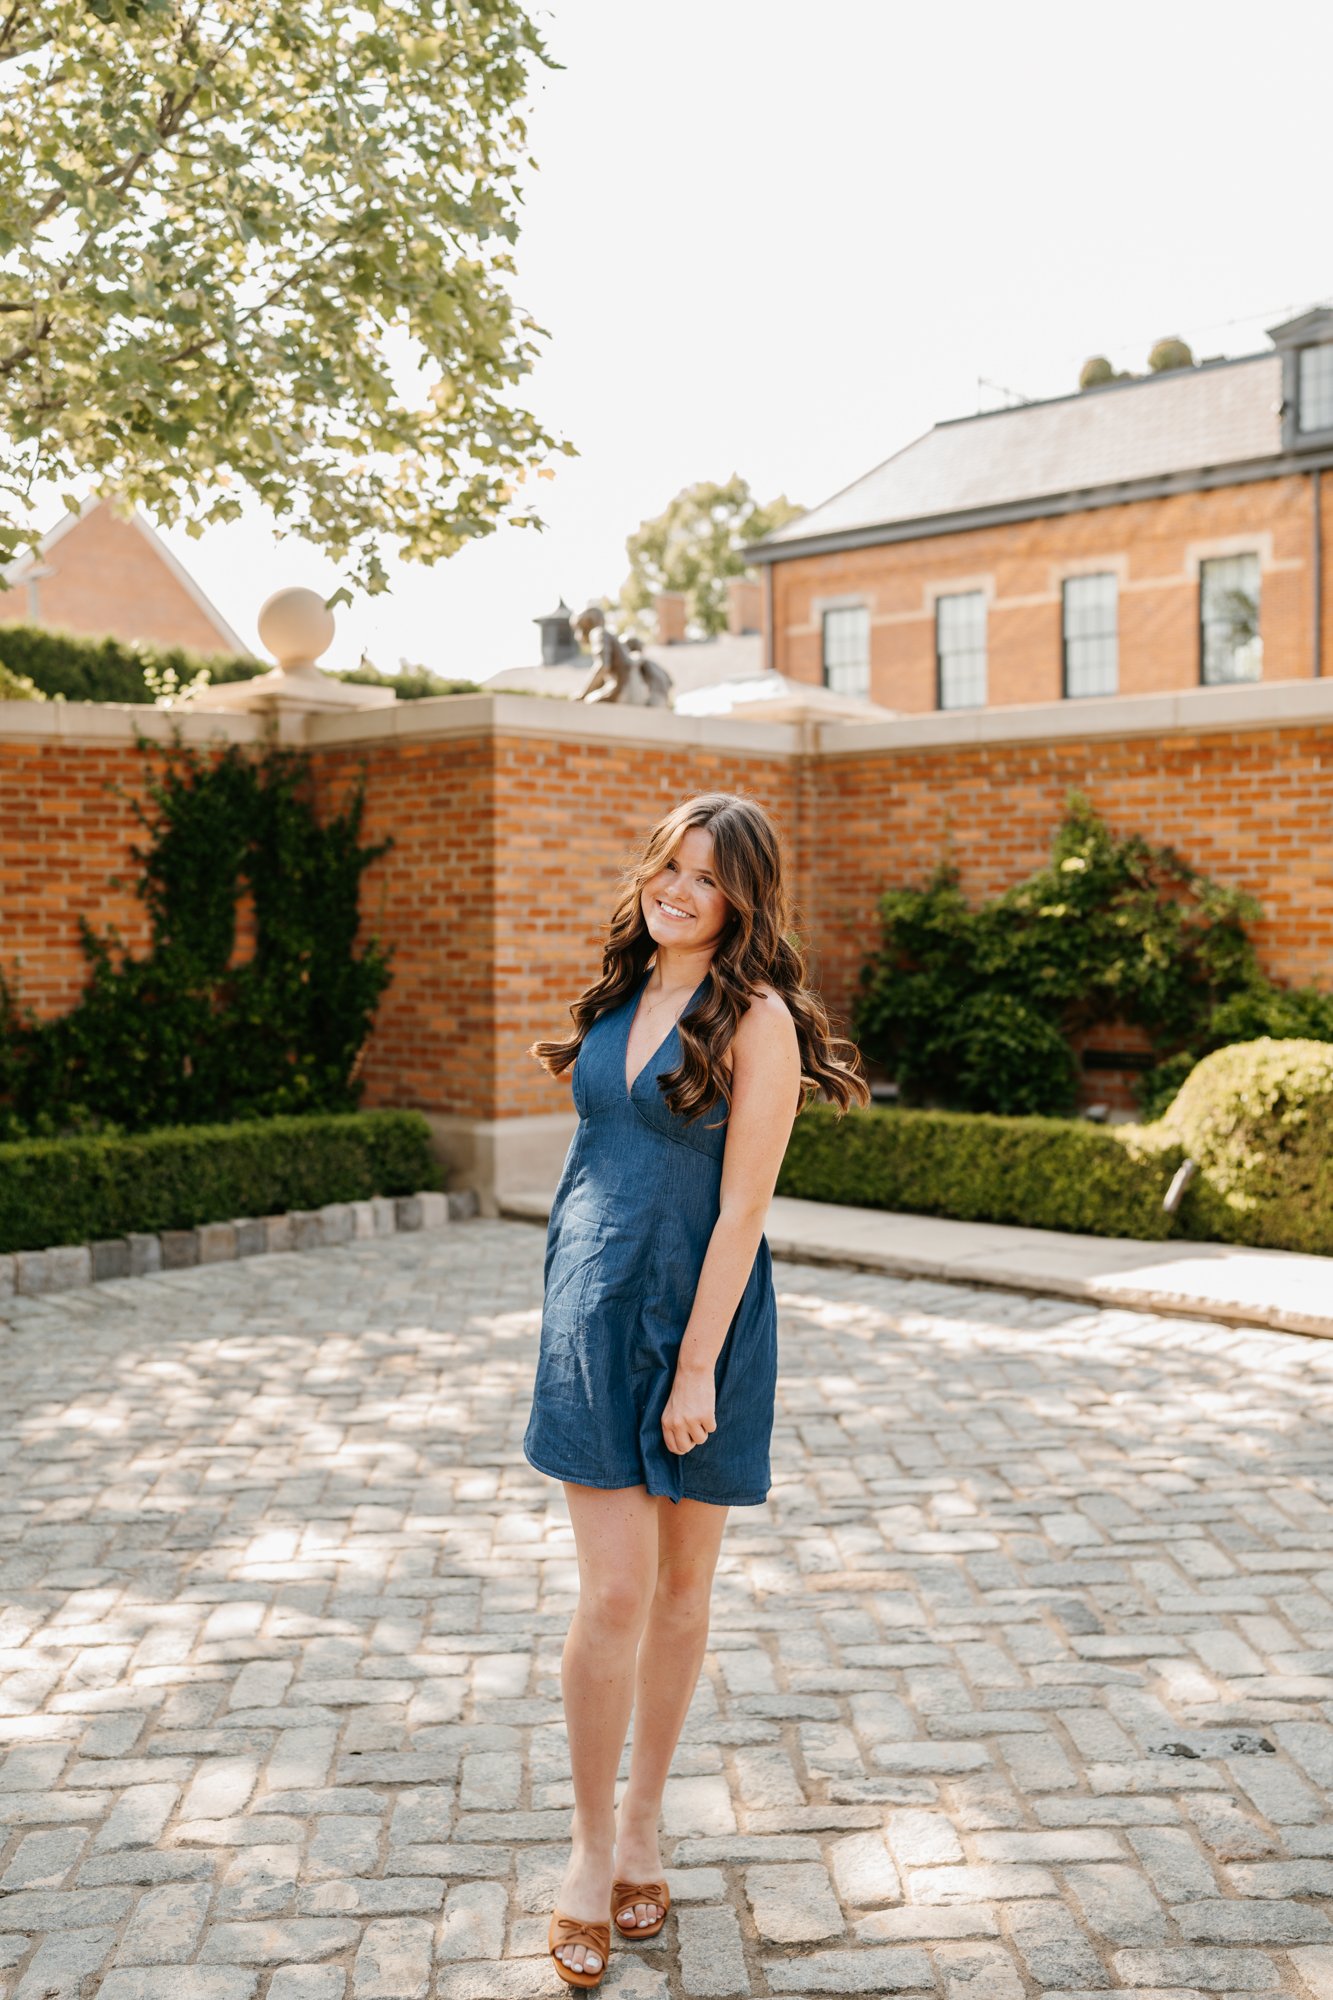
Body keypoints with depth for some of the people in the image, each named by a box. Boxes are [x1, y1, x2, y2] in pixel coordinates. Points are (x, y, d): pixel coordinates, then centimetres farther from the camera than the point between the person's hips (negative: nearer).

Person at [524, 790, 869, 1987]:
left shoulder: (757, 1019, -11)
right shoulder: (622, 995, 7)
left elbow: (742, 1206, -13)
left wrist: (697, 1366, -14)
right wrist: (573, 1301, 14)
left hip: (701, 1313, -3)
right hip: (595, 1307, 3)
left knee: (682, 1586, 11)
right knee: (615, 1593, 0)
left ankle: (642, 1824, 31)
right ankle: (592, 1844, 18)